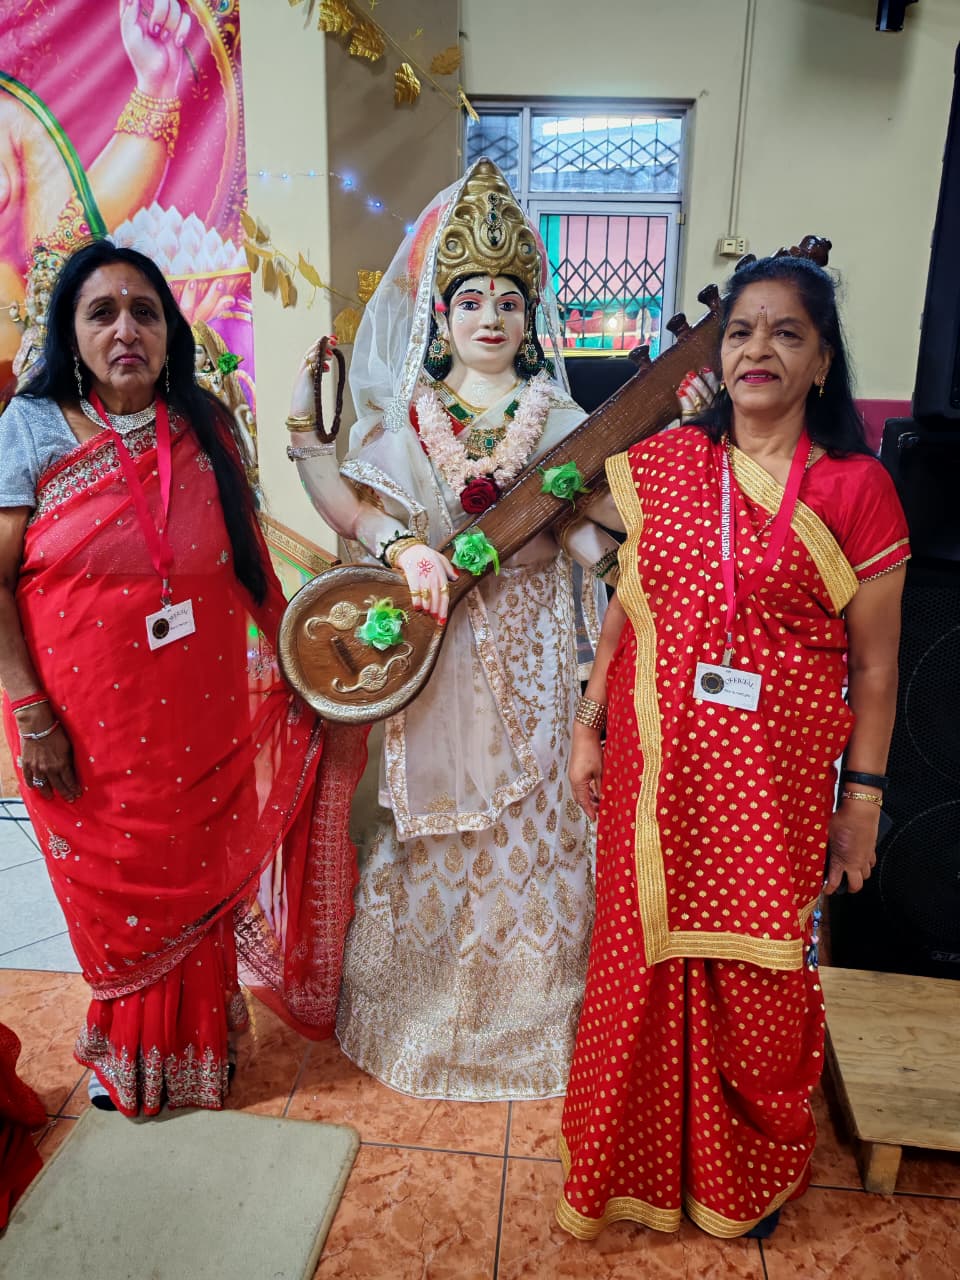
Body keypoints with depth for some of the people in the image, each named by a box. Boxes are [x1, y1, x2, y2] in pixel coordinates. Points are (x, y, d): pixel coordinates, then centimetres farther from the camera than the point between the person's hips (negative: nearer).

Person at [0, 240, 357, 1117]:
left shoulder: (207, 426, 2)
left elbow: (247, 556, 11)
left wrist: (283, 662, 7)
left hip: (203, 712, 3)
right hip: (92, 720, -2)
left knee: (201, 875, 14)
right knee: (115, 885, 14)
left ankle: (199, 1045, 40)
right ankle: (125, 1054, 41)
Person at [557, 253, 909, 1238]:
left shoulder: (855, 488, -5)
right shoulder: (663, 464, 2)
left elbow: (874, 664, -2)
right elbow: (626, 605, 8)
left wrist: (862, 797, 0)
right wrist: (589, 727, 6)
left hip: (776, 778, -2)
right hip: (656, 763, 2)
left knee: (759, 980, 12)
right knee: (642, 956, 15)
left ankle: (746, 1179, 42)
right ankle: (629, 1165, 43)